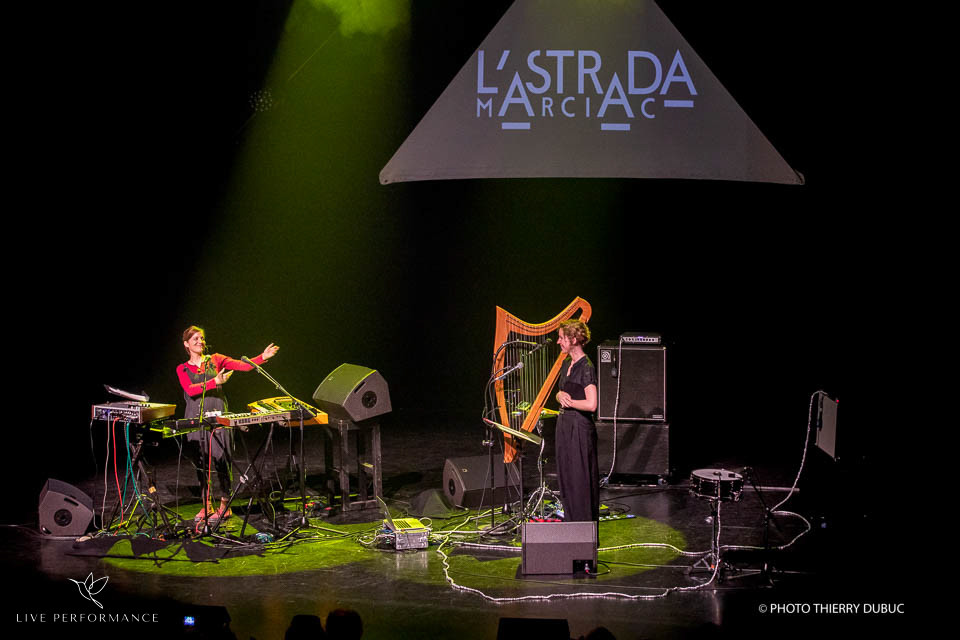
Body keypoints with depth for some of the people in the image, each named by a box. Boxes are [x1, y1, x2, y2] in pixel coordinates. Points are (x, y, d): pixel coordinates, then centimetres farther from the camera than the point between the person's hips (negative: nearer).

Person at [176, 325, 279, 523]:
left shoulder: (215, 360, 9)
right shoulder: (183, 369, 10)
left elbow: (243, 365, -1)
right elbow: (190, 390, -8)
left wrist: (262, 357, -17)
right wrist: (215, 382, -20)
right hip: (195, 418, 2)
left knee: (221, 459, -7)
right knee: (201, 462, 4)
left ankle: (224, 505, -2)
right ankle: (206, 505, 13)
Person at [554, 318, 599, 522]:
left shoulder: (586, 367, -16)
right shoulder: (566, 364, 11)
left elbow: (591, 404, -23)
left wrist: (569, 401, -11)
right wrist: (560, 395, -3)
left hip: (580, 428, -9)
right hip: (564, 424, 9)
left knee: (581, 479, -3)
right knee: (565, 478, 14)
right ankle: (571, 523, 23)